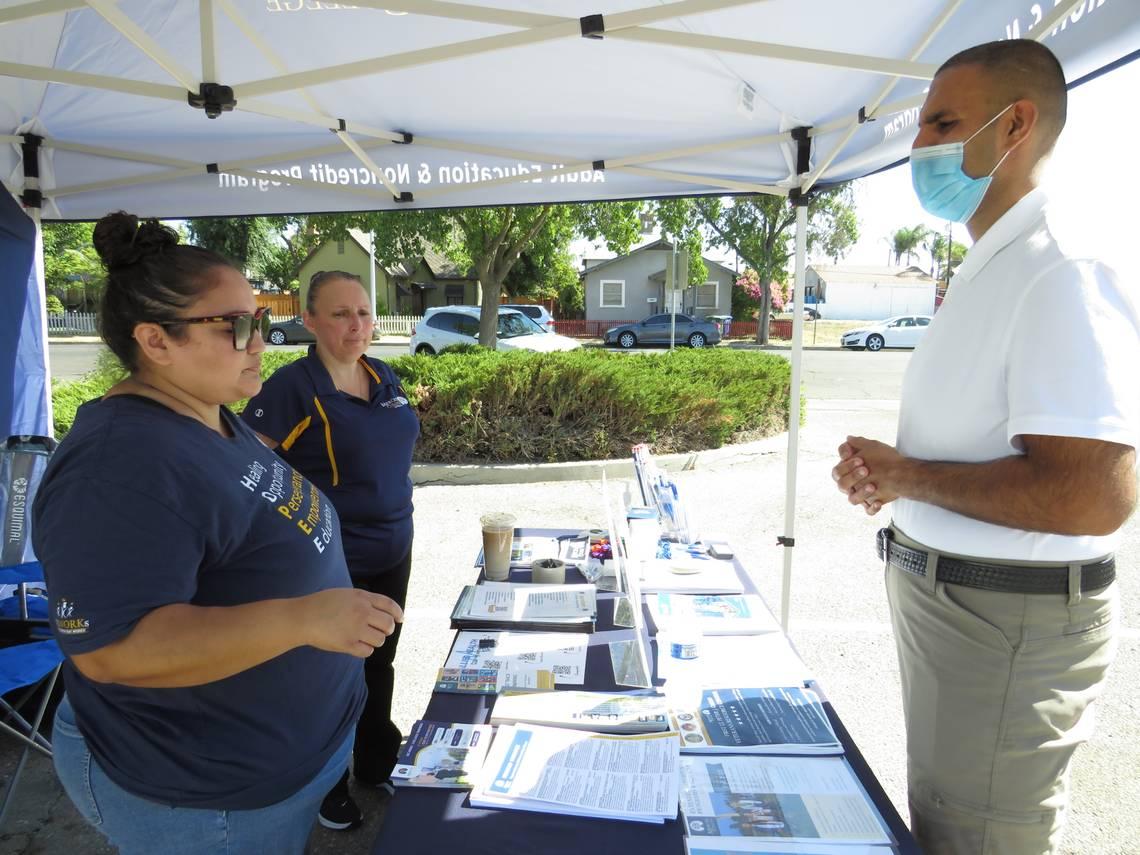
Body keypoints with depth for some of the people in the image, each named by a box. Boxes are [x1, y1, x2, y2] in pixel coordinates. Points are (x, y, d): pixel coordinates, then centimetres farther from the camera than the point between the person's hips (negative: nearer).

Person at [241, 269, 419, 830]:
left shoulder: (384, 377, 3)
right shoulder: (292, 387, -17)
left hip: (393, 553, 6)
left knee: (379, 663, 22)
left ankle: (377, 763, 44)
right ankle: (328, 787, 37)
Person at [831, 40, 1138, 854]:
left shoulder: (1063, 277, -21)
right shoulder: (984, 275, 11)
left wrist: (906, 476, -20)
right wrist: (890, 472, 1)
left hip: (1010, 624, -9)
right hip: (945, 599, 9)